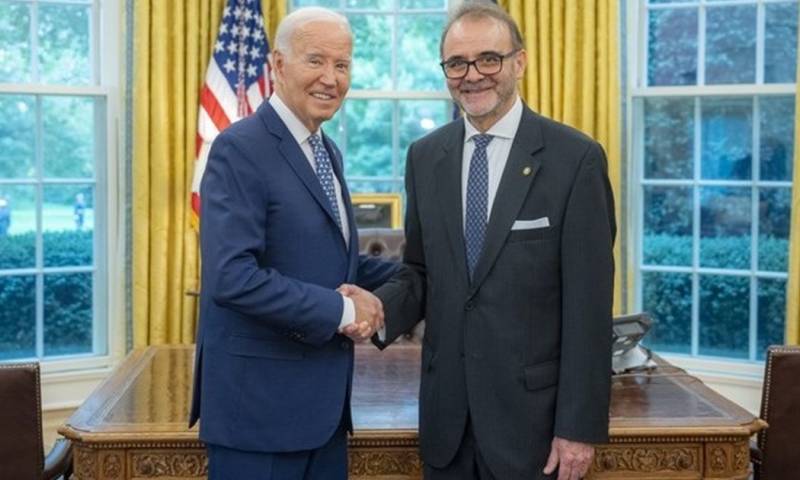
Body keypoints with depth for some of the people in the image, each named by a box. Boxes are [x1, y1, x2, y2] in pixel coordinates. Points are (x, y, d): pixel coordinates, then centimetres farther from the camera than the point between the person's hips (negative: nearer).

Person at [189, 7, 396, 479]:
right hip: (261, 396, -8)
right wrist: (341, 310, -19)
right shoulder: (240, 148, -15)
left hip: (321, 395, 8)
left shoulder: (327, 151, 12)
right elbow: (231, 277, -25)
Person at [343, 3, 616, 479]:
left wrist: (580, 426, -12)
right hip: (446, 412, 4)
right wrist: (379, 306, -10)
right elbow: (421, 273, 12)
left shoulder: (575, 157, -9)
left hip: (531, 411, -4)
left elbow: (589, 306, -10)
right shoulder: (425, 156, 6)